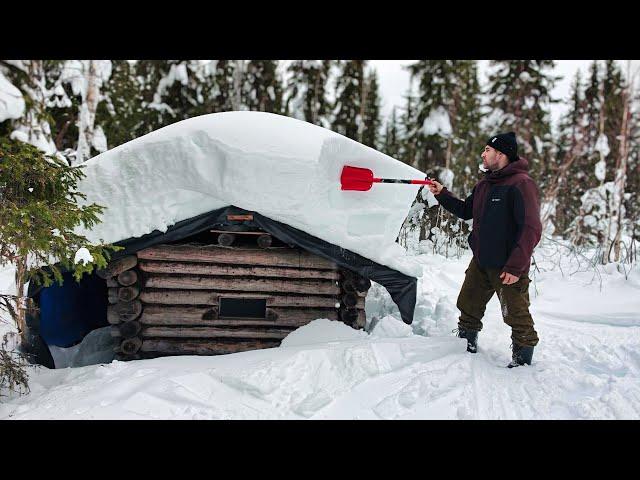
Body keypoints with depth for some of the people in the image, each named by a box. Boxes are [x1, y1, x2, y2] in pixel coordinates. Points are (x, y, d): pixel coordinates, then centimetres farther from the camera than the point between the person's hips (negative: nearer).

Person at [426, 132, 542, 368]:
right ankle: (467, 344, 37)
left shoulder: (521, 184, -18)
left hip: (509, 268, -8)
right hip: (480, 263, 8)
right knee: (468, 306, 18)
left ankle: (523, 360, 17)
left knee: (516, 316, 2)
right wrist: (442, 194, 13)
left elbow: (531, 230, -22)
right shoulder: (484, 184, 10)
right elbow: (466, 211, 26)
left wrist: (515, 267, -25)